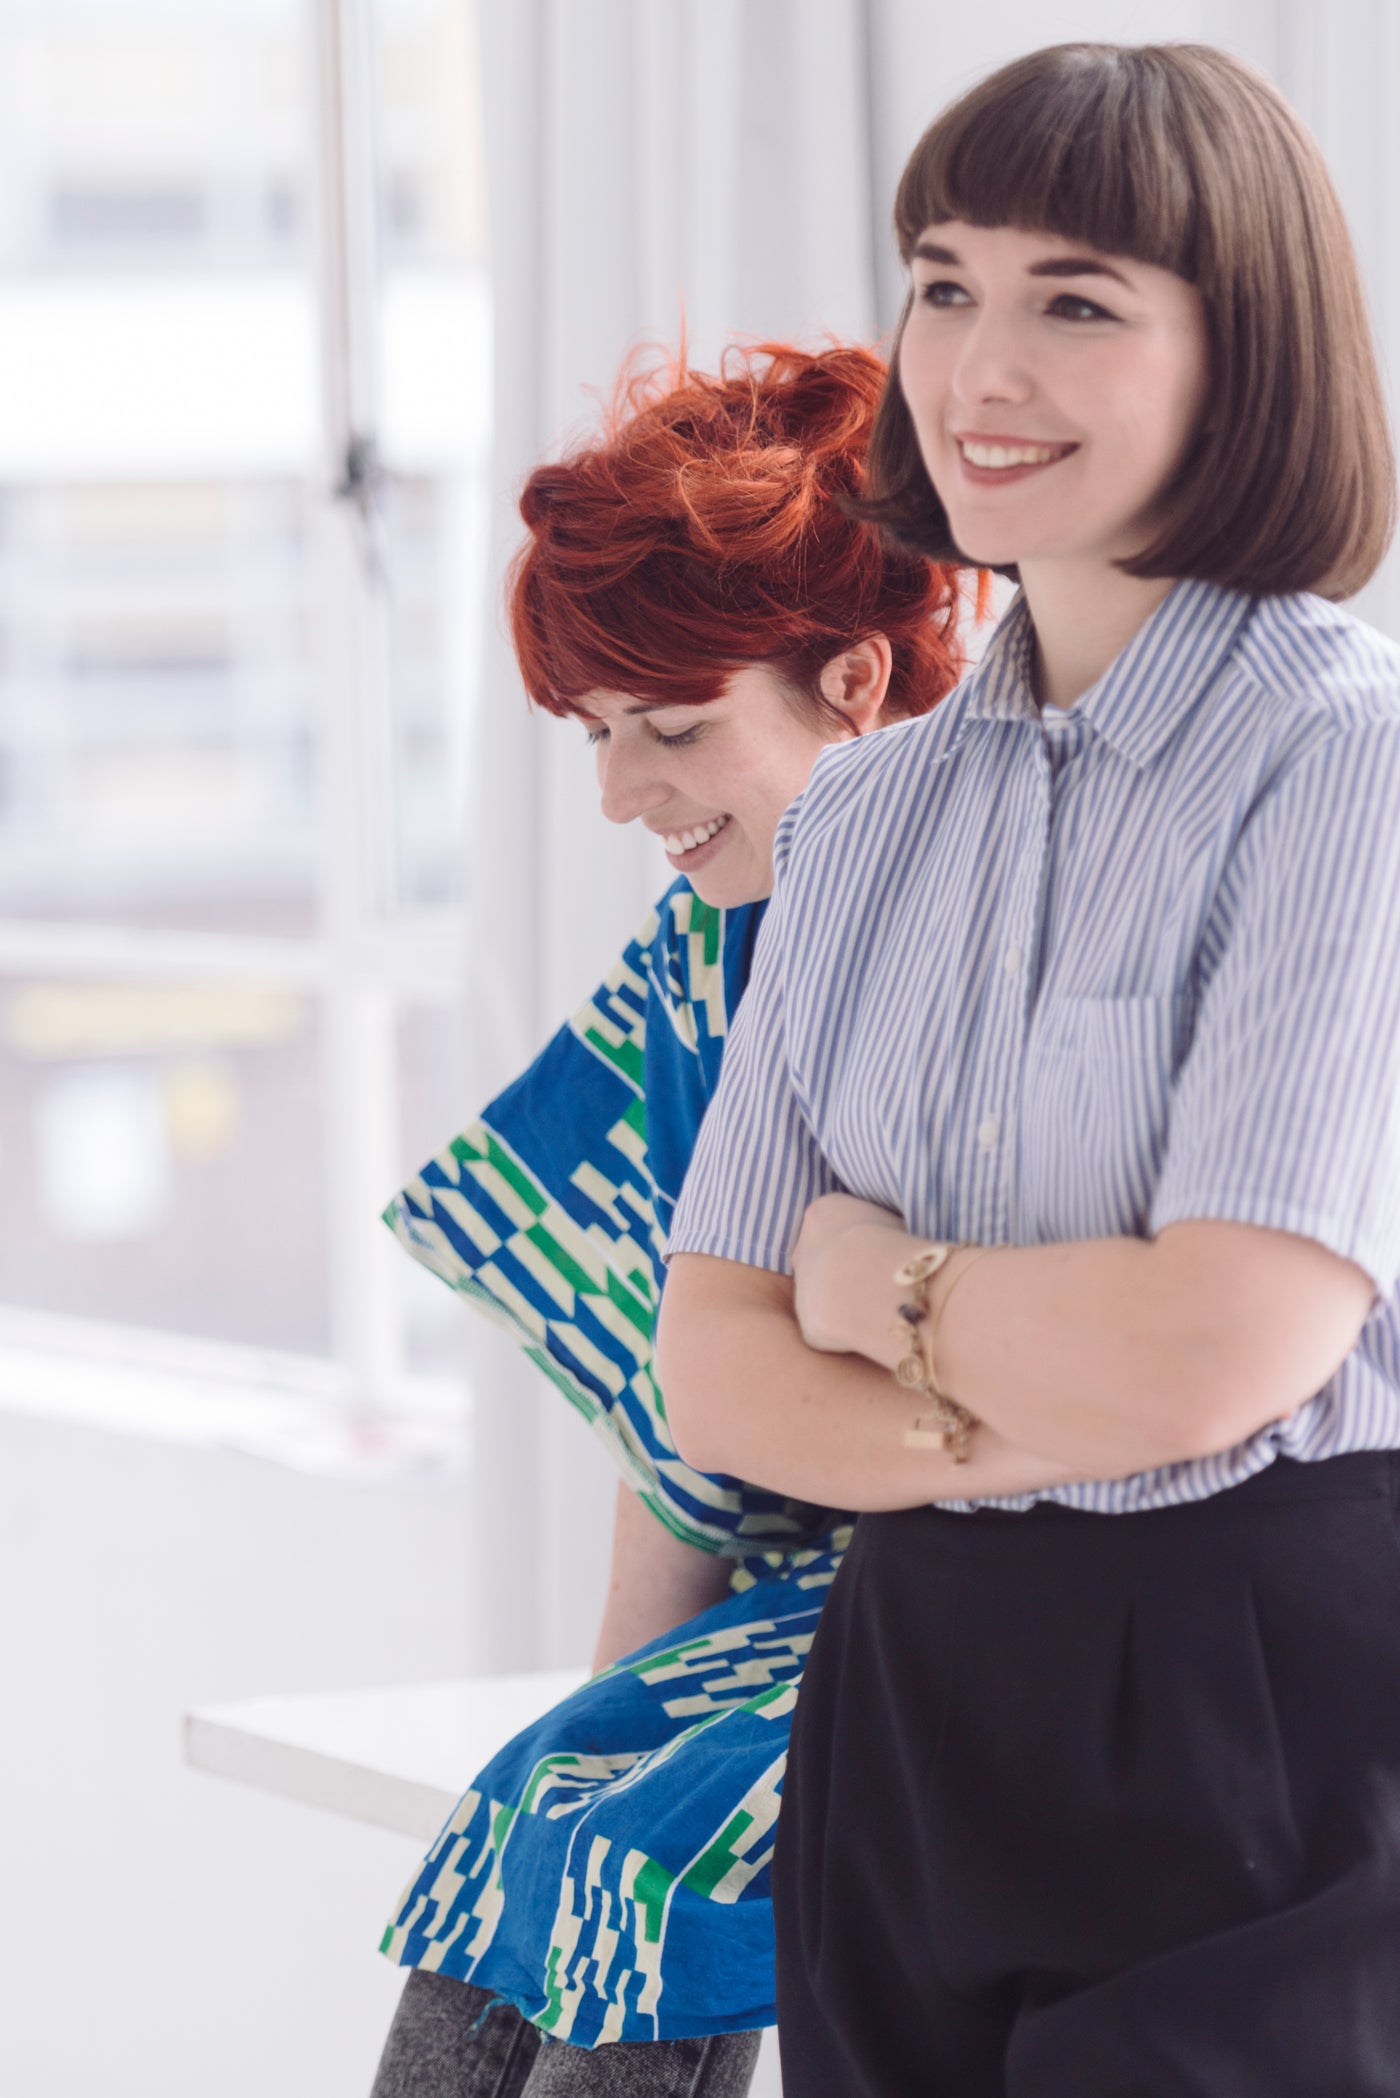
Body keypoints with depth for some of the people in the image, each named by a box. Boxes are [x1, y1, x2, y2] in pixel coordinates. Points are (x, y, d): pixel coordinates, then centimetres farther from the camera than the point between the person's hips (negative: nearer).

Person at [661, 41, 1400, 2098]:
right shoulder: (864, 815, 10)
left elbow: (1215, 1346, -19)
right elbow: (717, 1367, 5)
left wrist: (874, 1275, -2)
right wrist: (1009, 1424, -14)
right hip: (912, 1722, 6)